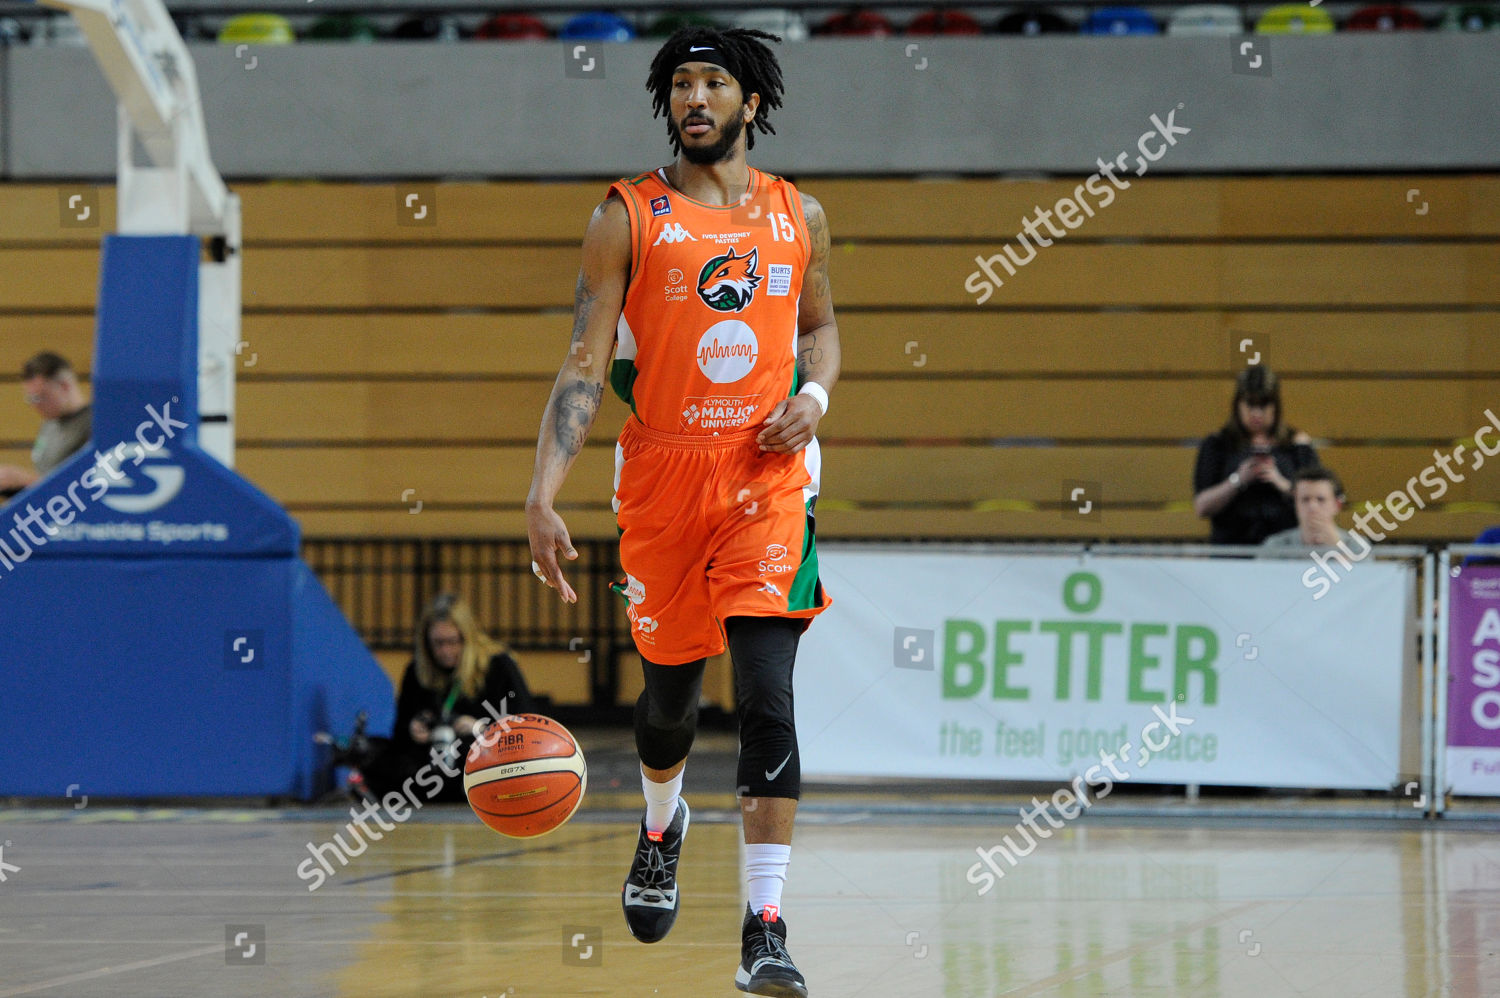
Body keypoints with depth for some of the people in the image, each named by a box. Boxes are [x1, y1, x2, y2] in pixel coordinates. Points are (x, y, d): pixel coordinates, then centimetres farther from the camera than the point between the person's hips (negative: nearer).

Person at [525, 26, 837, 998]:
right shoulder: (628, 217, -1)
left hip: (767, 473, 0)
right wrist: (543, 495, -16)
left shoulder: (797, 216, 7)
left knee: (767, 694, -14)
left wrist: (814, 395, 0)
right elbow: (586, 365, -6)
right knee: (670, 686, 14)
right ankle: (662, 824, 49)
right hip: (662, 474, 0)